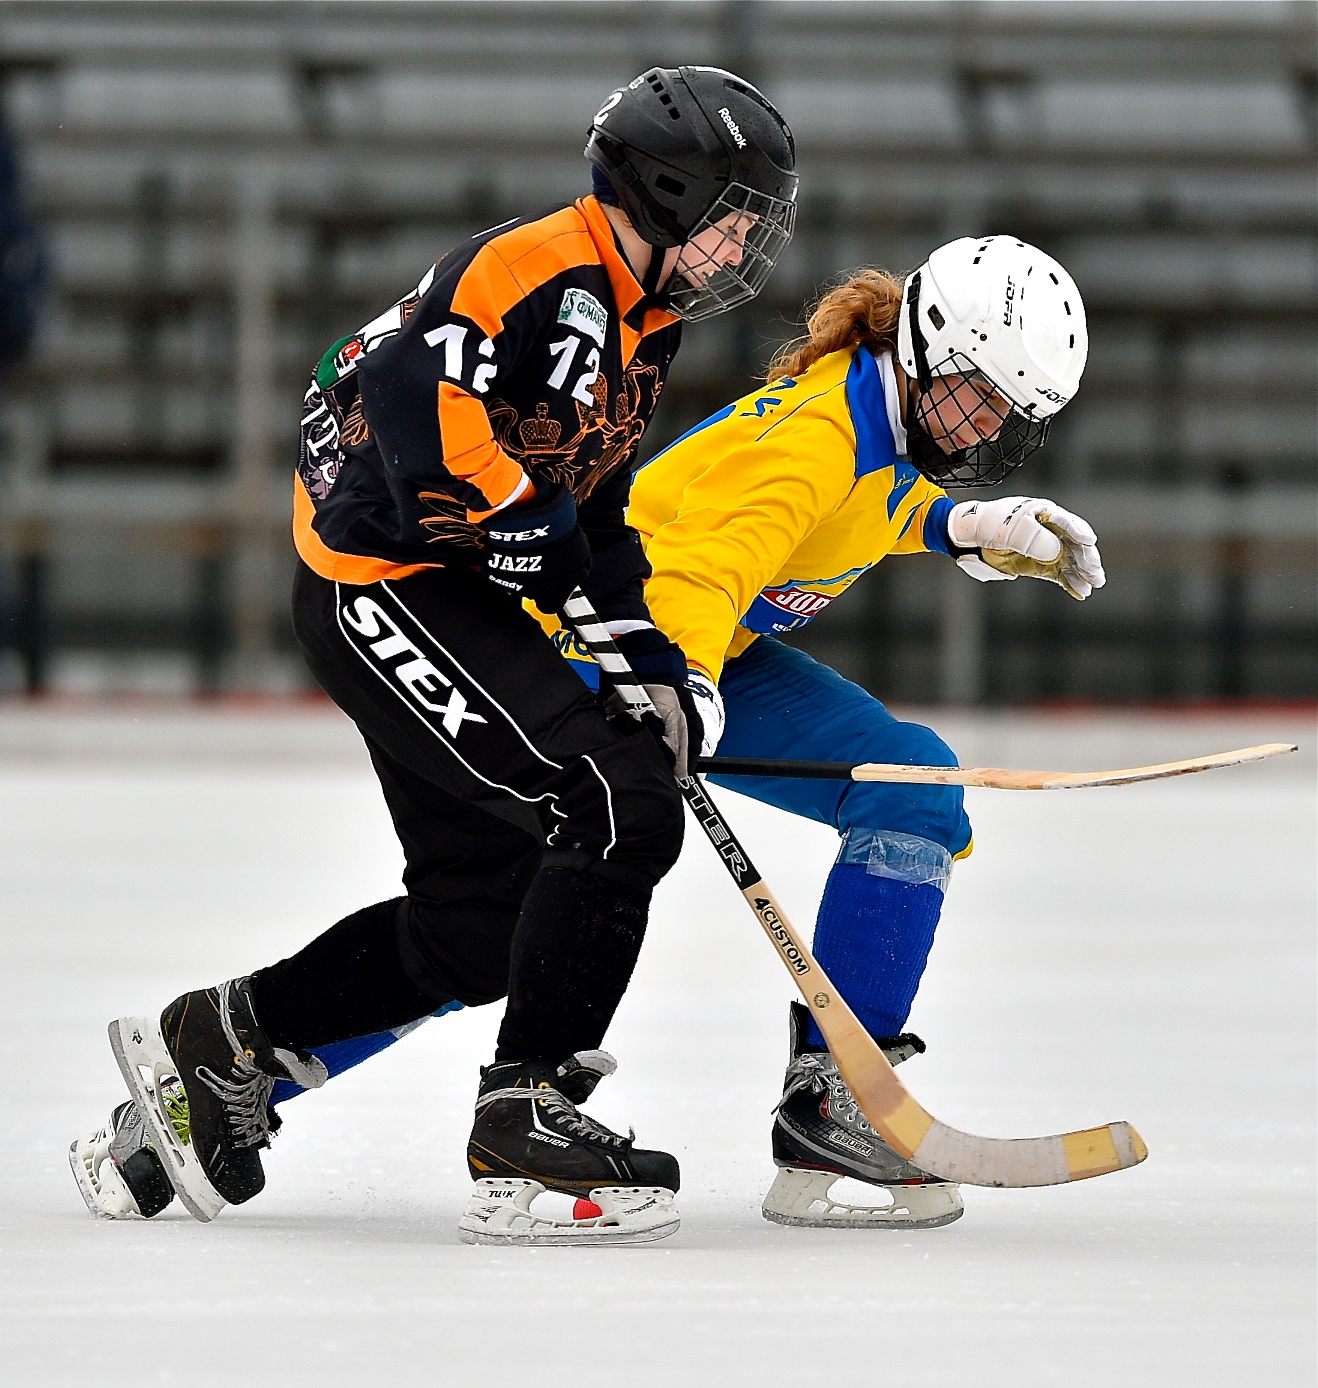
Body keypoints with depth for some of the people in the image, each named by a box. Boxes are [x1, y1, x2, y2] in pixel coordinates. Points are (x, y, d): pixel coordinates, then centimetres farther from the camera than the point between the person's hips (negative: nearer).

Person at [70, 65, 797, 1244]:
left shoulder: (642, 328, 17)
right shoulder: (539, 273, -16)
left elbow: (596, 515, 22)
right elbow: (416, 396, -29)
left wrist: (653, 661, 11)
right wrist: (537, 538, -25)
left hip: (452, 611, 11)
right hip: (385, 585, -11)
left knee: (483, 922, 10)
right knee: (621, 805, -18)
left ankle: (224, 1044, 23)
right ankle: (526, 1108, -12)